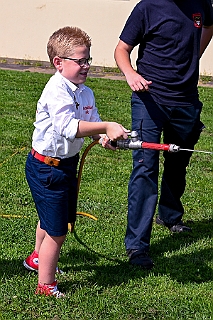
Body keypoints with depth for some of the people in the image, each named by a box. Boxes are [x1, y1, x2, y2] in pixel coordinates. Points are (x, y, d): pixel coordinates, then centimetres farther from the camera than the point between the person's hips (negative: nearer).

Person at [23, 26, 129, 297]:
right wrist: (106, 127, -40)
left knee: (51, 219, 30)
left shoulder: (85, 92, 4)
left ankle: (37, 258, 55)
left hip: (67, 163, 10)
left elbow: (92, 124, 3)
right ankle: (46, 285, 11)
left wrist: (104, 137, -19)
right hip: (46, 169, -9)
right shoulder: (56, 90, -25)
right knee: (57, 231, -4)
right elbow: (67, 127, -37)